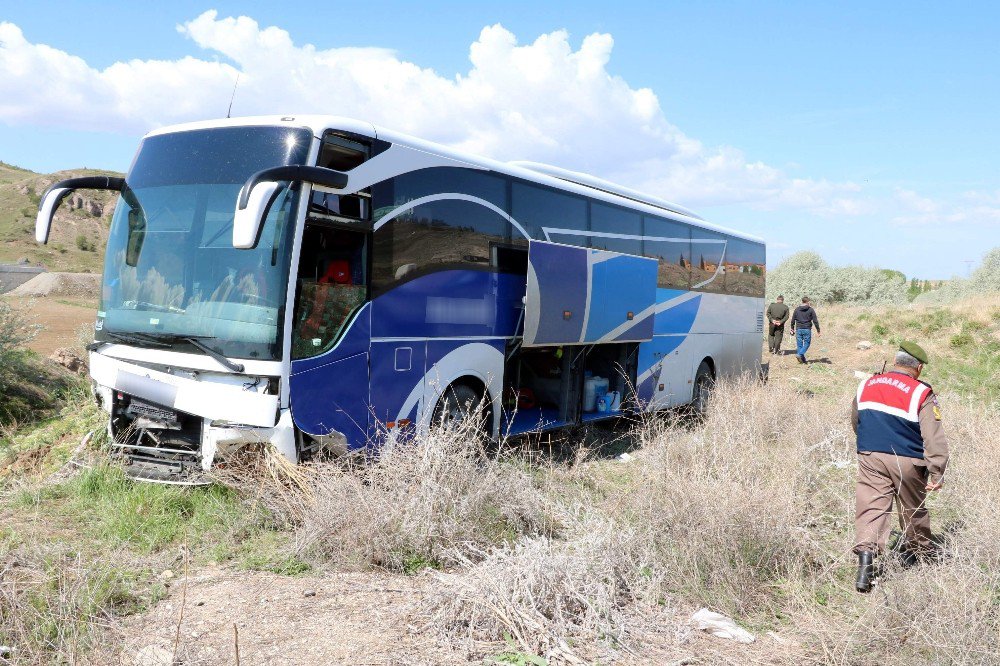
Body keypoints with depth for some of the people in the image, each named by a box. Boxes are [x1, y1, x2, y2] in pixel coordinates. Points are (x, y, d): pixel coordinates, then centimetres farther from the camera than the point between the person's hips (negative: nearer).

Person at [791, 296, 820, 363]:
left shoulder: (797, 309, 4)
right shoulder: (811, 310, -4)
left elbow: (793, 320, 8)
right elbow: (815, 321, -5)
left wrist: (792, 328, 21)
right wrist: (818, 330, 1)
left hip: (799, 329, 3)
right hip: (807, 329, -3)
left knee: (799, 344, 8)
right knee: (807, 343, 7)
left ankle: (802, 359, 8)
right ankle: (800, 354, -14)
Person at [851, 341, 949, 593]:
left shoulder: (866, 386, 5)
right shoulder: (921, 394, -9)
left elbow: (855, 423, 18)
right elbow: (934, 438, -12)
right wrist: (936, 473, -8)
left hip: (870, 458, 2)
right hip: (907, 462, -2)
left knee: (871, 507, -1)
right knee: (913, 510, 18)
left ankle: (866, 557, -17)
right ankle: (921, 552, 38)